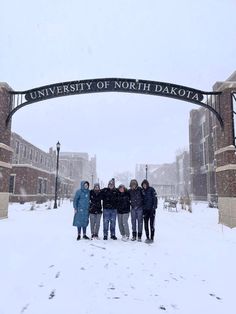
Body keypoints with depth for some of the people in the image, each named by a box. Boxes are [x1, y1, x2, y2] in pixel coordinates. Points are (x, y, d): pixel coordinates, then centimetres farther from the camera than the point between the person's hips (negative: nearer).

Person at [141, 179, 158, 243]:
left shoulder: (151, 189, -4)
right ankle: (147, 237, 17)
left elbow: (155, 198, -8)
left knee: (152, 224, -2)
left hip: (151, 209, -5)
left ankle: (152, 238, 5)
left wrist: (154, 207, -16)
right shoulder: (142, 191, 9)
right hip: (145, 210, 5)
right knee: (146, 224, 7)